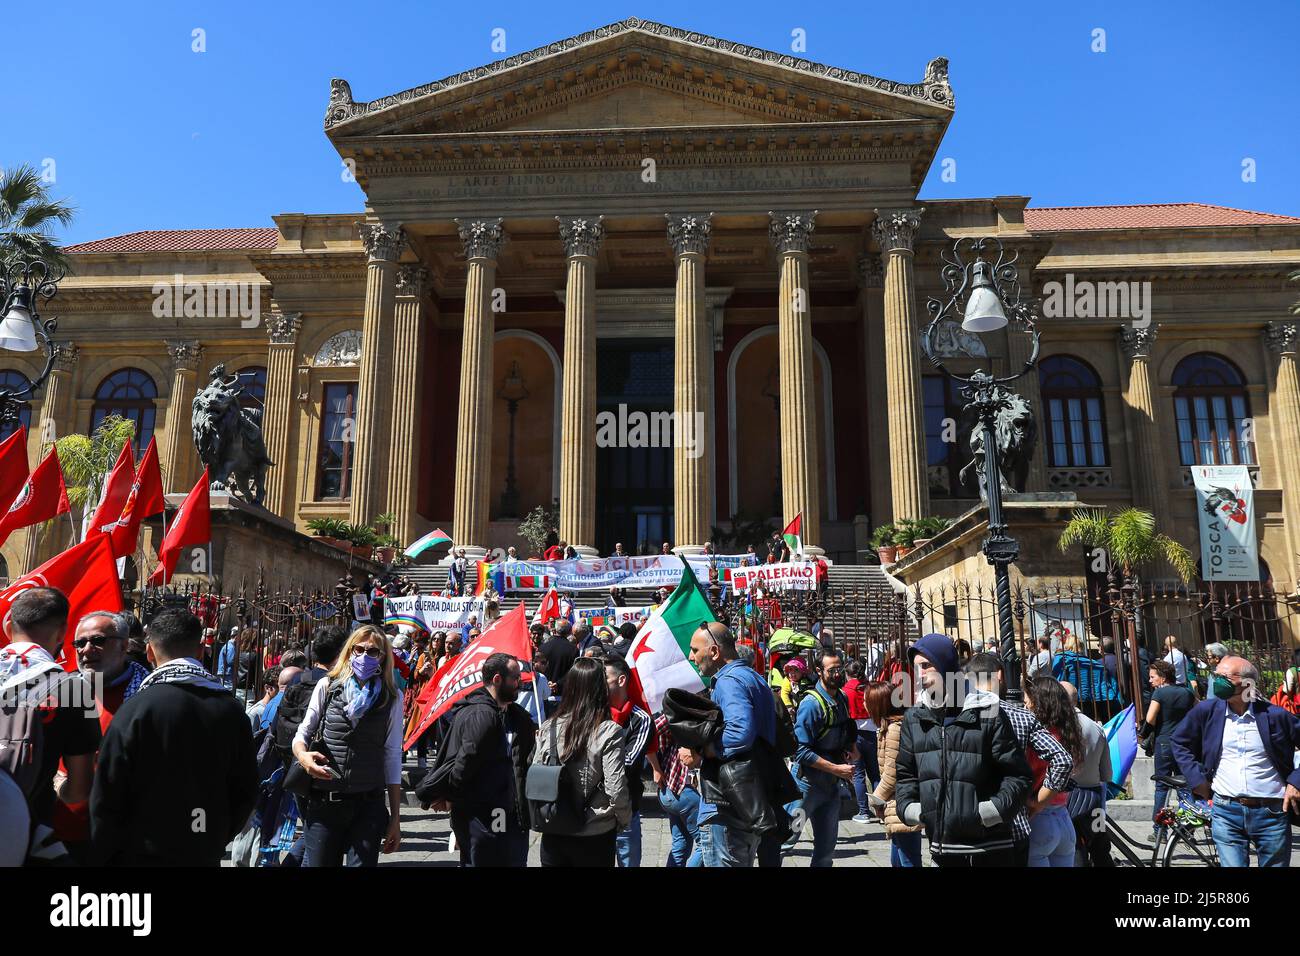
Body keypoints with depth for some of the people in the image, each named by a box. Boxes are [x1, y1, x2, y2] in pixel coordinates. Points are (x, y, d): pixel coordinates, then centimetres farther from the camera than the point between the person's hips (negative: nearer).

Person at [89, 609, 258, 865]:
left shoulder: (136, 709, -15)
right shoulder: (232, 711, -4)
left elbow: (107, 799, -12)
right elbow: (245, 793, 2)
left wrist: (98, 857, 1)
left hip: (142, 855, -3)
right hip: (206, 856, 4)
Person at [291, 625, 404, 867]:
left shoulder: (392, 697, 4)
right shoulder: (327, 686, 4)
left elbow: (392, 756, 5)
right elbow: (303, 733, 9)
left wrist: (395, 817, 4)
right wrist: (302, 755, -16)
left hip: (369, 804, 0)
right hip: (323, 801, 0)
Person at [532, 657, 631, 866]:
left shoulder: (549, 727, -6)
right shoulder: (609, 732, -17)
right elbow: (616, 788, -16)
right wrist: (624, 820, 1)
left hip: (553, 834, 3)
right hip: (594, 836, -3)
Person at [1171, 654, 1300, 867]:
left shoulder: (1275, 715, -6)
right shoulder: (1206, 711, -2)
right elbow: (1180, 743, 12)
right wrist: (1196, 778, 4)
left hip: (1271, 812, 0)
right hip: (1226, 812, 0)